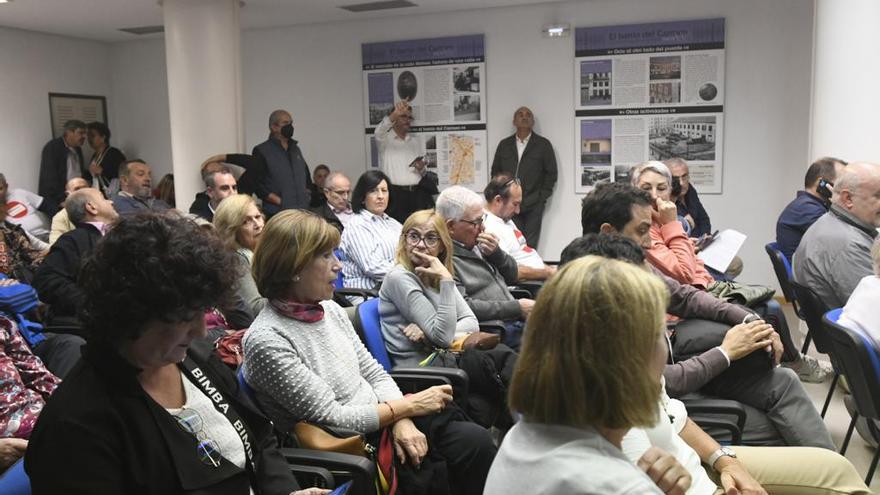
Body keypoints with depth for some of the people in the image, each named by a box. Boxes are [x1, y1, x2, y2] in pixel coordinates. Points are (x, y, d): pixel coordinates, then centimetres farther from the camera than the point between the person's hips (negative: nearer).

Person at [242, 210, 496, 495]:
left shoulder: (330, 309, 4)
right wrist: (408, 406, -13)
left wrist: (402, 420, -11)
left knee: (475, 440, -13)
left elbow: (375, 374, 8)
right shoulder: (266, 340, -20)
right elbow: (330, 418, -19)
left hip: (382, 420, 7)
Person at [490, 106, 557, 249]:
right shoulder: (504, 145, 13)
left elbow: (551, 173, 5)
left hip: (534, 205, -2)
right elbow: (495, 171, 16)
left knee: (530, 247, -3)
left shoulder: (543, 144, 6)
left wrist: (542, 197, -3)